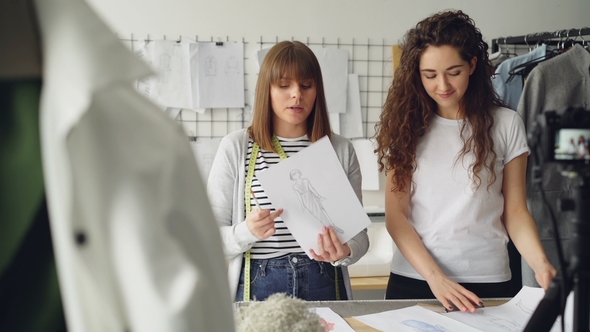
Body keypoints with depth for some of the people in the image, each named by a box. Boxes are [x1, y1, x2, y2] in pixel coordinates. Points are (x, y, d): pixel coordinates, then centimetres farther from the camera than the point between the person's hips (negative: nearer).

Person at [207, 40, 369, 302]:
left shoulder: (341, 150, 4)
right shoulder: (235, 148, -2)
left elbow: (358, 232, 6)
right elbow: (211, 238, -3)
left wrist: (345, 253, -16)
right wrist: (247, 232, -23)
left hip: (325, 286, 2)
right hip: (259, 287, -1)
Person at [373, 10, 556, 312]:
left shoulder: (506, 124, -1)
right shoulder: (407, 126, 1)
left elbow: (515, 210, 2)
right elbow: (395, 214, -4)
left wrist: (540, 263, -16)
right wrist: (434, 276, -16)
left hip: (487, 282, 0)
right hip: (413, 279, 1)